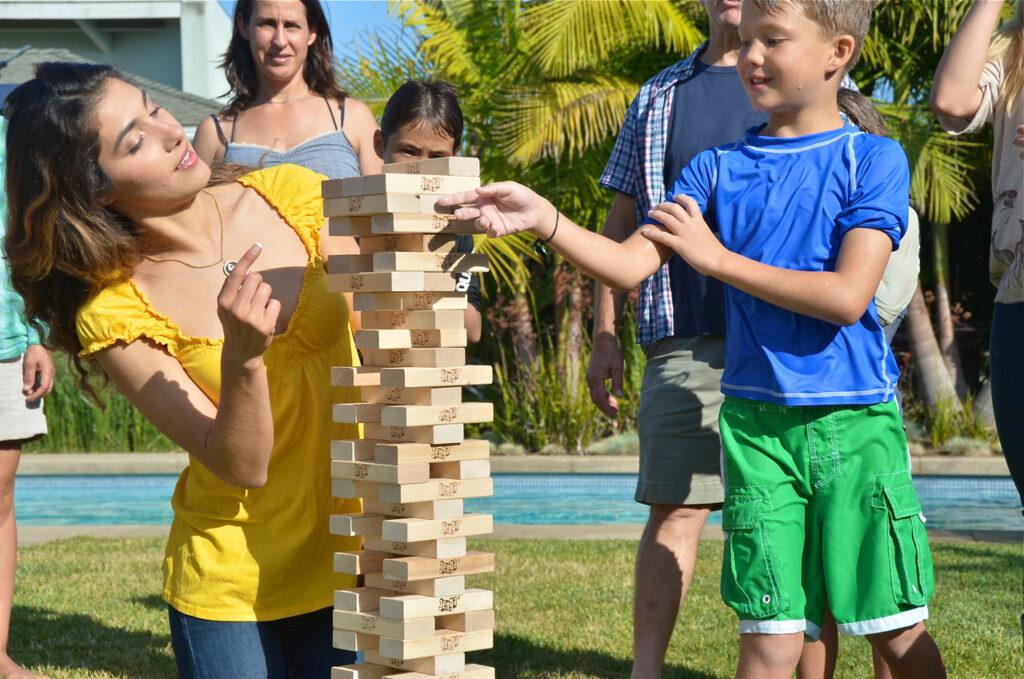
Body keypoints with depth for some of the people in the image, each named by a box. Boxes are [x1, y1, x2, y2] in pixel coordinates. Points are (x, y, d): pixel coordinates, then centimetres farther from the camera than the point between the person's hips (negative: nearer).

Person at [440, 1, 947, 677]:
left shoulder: (872, 158, -2)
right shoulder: (718, 168, 10)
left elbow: (847, 296, -13)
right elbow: (628, 265, 3)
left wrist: (716, 256, -10)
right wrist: (543, 217, -13)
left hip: (855, 419, -2)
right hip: (754, 418, 2)